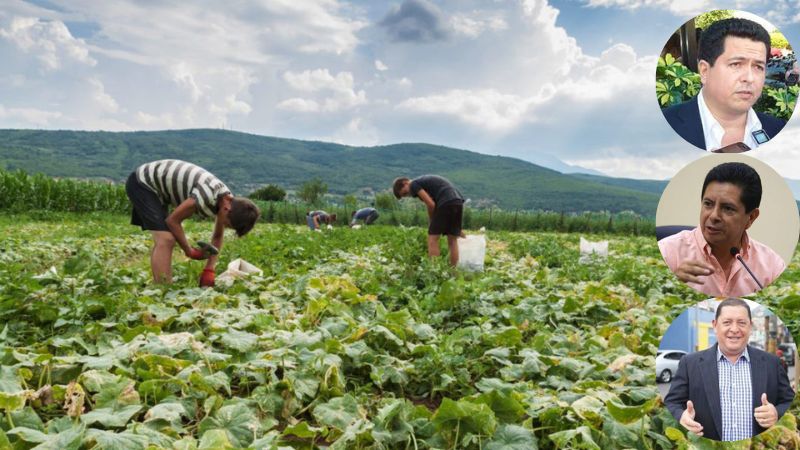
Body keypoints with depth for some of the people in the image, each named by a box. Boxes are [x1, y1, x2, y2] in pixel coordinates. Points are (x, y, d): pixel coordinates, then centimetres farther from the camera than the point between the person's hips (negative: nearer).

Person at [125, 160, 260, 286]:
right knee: (166, 240, -18)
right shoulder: (206, 197, -33)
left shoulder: (227, 201, -6)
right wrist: (189, 251, -9)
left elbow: (217, 237, 8)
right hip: (142, 182, -9)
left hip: (156, 187, 9)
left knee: (163, 241, 11)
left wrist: (209, 269, 1)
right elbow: (172, 220, -20)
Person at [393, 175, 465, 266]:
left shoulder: (414, 185, 4)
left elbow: (431, 204, -6)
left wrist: (431, 223, 11)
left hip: (445, 203, -9)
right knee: (452, 240, 12)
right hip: (458, 201, 9)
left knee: (432, 239, -2)